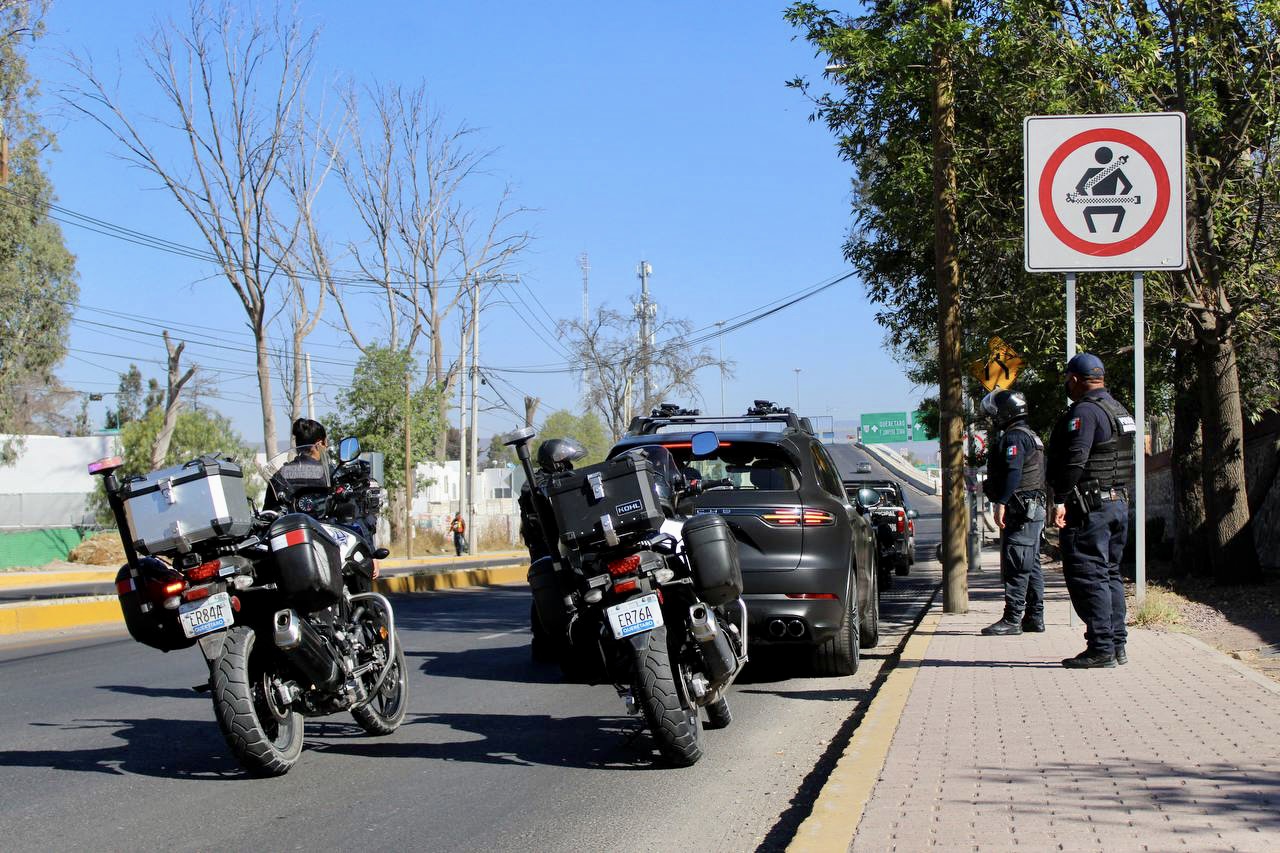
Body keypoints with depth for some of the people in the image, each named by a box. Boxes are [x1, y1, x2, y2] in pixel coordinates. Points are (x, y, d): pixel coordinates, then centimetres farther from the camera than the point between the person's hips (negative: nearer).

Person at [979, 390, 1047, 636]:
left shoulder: (1014, 437, -12)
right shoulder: (1032, 436, 21)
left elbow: (1013, 473, -24)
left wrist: (1001, 503, -28)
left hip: (1019, 509, -11)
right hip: (1034, 508, 11)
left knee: (1015, 566, -11)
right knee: (1031, 566, 11)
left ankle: (1012, 618, -12)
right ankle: (1034, 618, 14)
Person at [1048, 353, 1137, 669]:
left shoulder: (1084, 411, -14)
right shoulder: (1119, 411, 17)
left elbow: (1074, 459, -23)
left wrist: (1060, 500, -21)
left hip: (1088, 508, -10)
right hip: (1119, 503, 10)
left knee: (1088, 577, -7)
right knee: (1110, 574, 14)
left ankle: (1101, 648, -8)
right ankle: (1117, 645, 16)